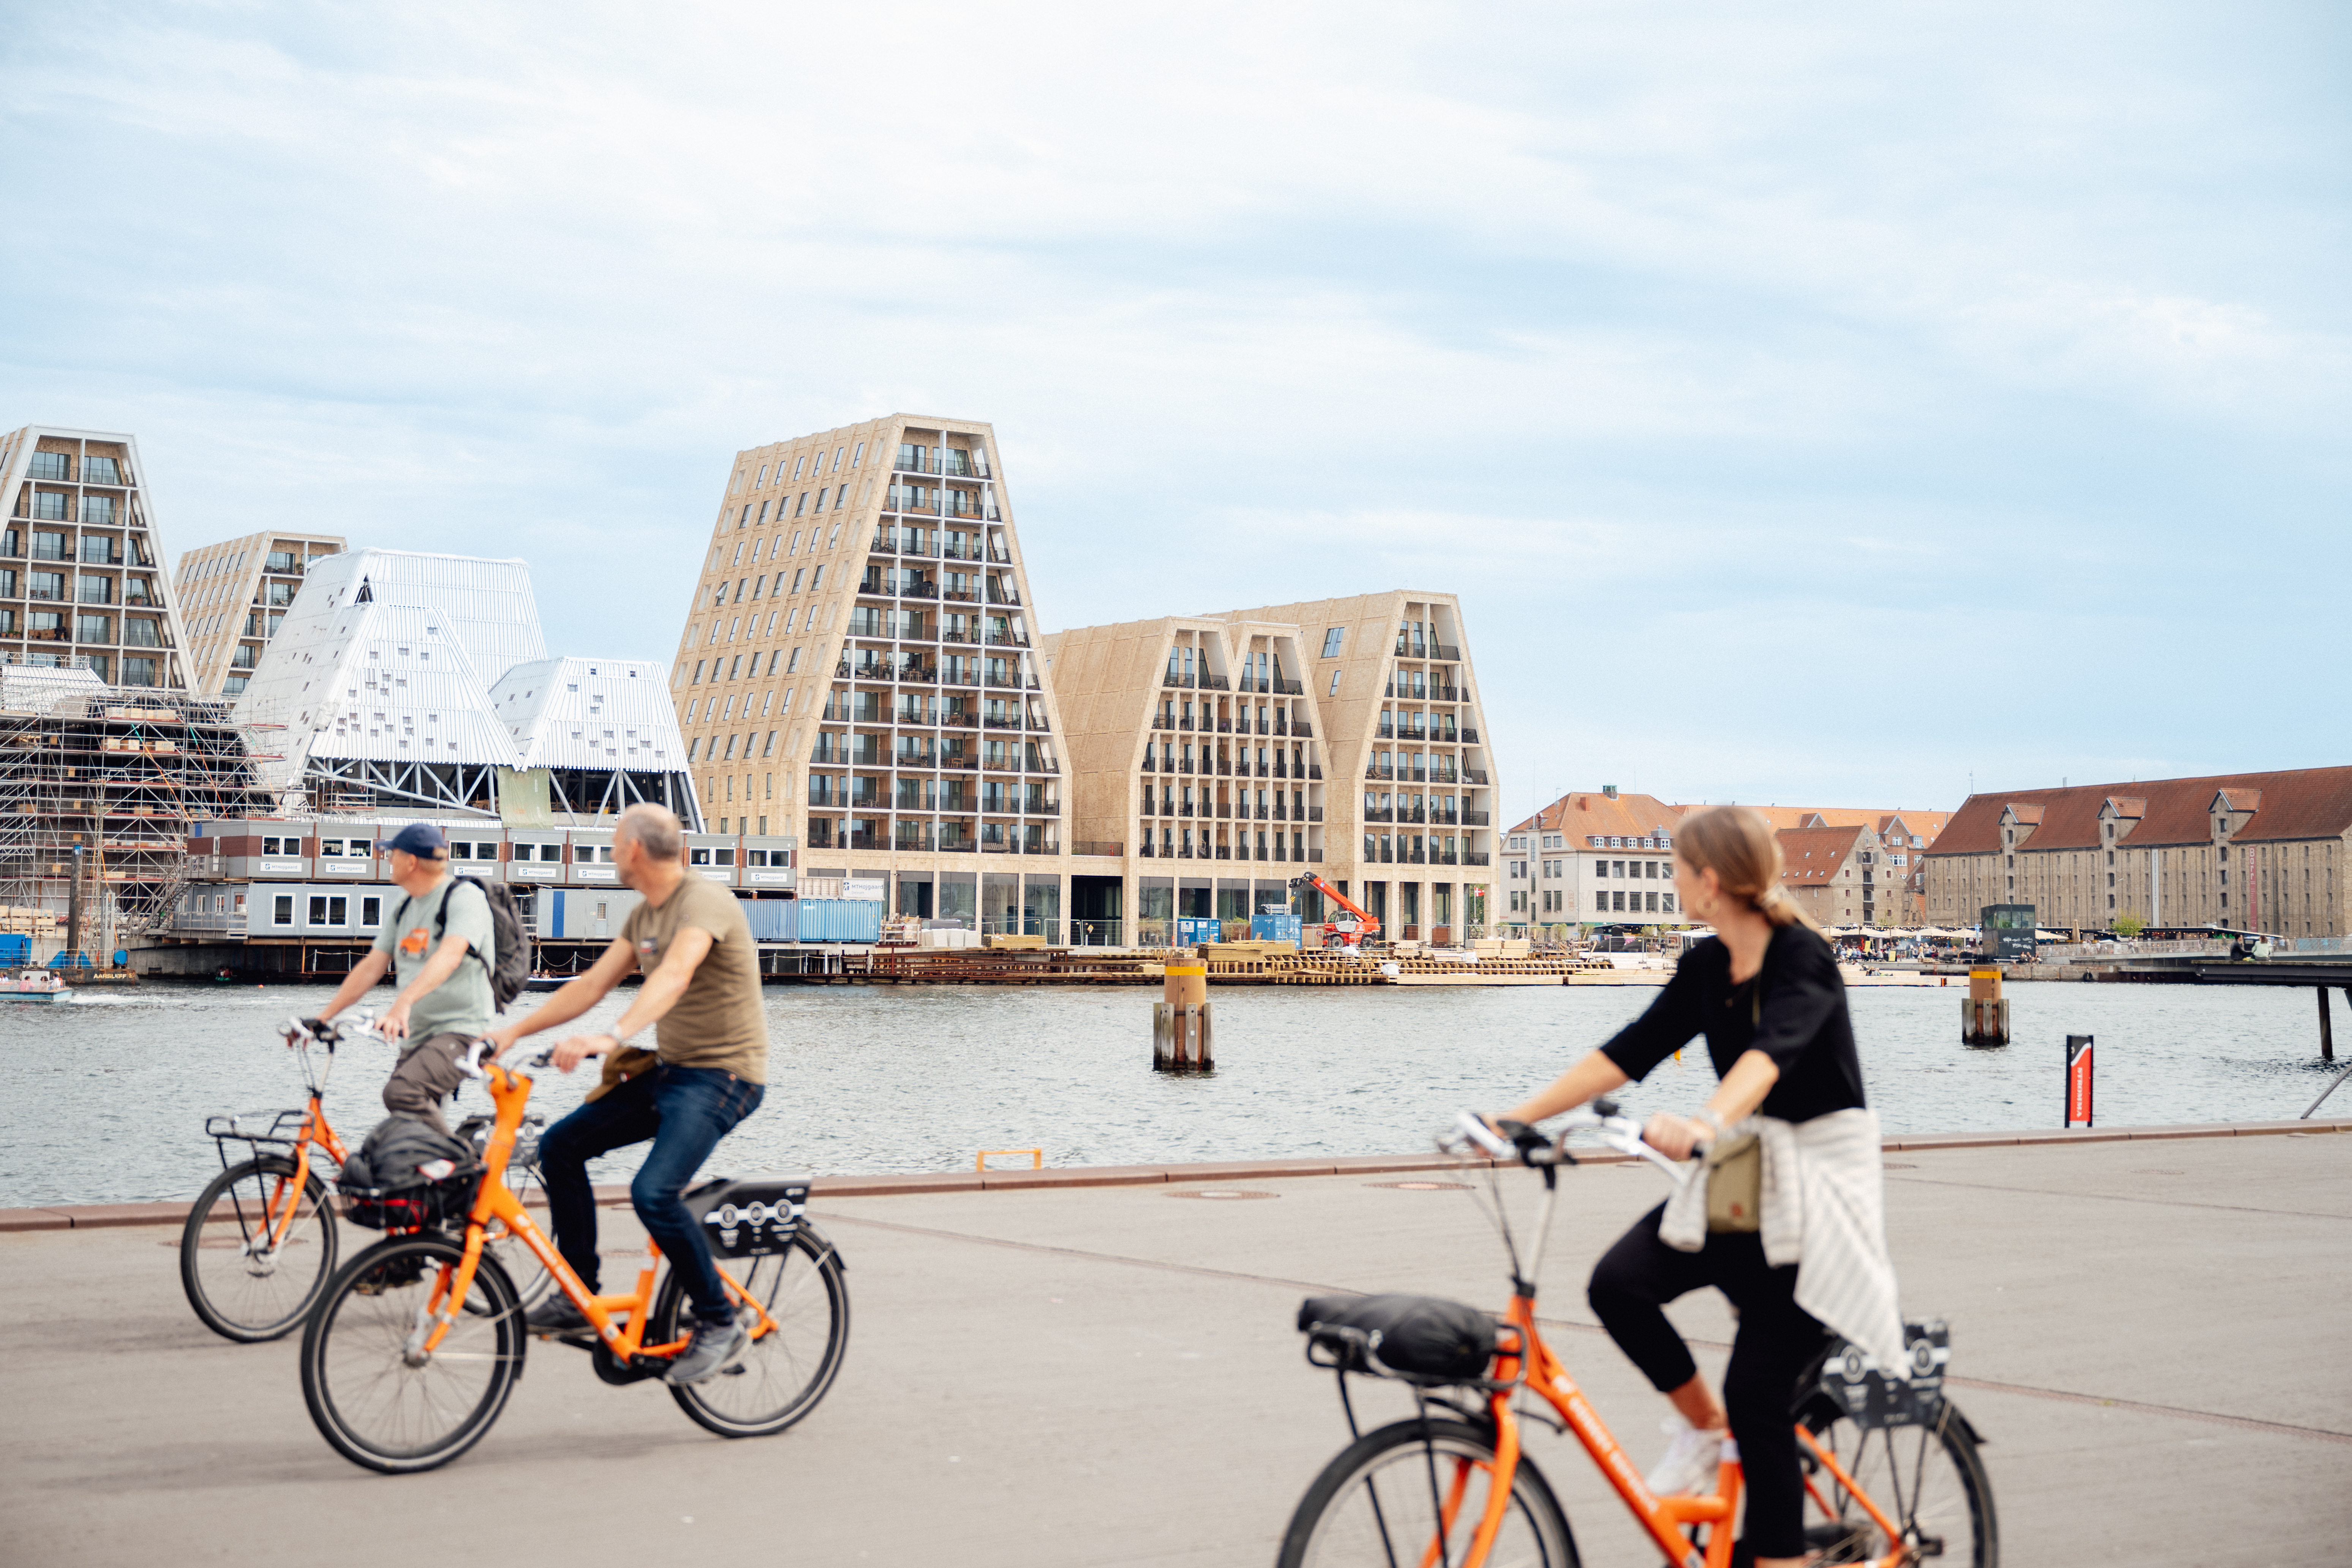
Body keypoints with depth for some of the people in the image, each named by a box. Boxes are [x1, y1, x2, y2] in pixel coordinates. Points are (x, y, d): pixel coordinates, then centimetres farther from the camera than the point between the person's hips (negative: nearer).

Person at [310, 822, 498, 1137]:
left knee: (402, 1092, -31)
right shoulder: (404, 909, 16)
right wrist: (324, 1017, 6)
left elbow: (450, 956, -28)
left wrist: (403, 1004, -43)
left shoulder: (464, 897, -11)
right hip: (416, 1037, 9)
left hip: (461, 1030, -9)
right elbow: (372, 967, 14)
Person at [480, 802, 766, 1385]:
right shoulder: (643, 917, 13)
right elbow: (593, 984, 15)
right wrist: (515, 1030, 8)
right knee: (561, 1145, 2)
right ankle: (579, 1297, 11)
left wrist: (611, 1038, -50)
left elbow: (673, 977, -36)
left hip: (723, 1075, -9)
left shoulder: (704, 903, -18)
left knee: (654, 1192, -27)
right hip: (669, 1070, 9)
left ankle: (719, 1324, -10)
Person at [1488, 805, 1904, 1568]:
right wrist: (1518, 1116, -7)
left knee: (1759, 1397, -9)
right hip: (1740, 1176, 6)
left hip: (1817, 1189, -6)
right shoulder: (1706, 967, 5)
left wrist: (1708, 1125, -55)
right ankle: (1701, 1423, 7)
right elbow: (1628, 1053, 2)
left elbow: (1769, 1053, -37)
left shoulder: (1803, 958, -18)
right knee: (1618, 1284, -17)